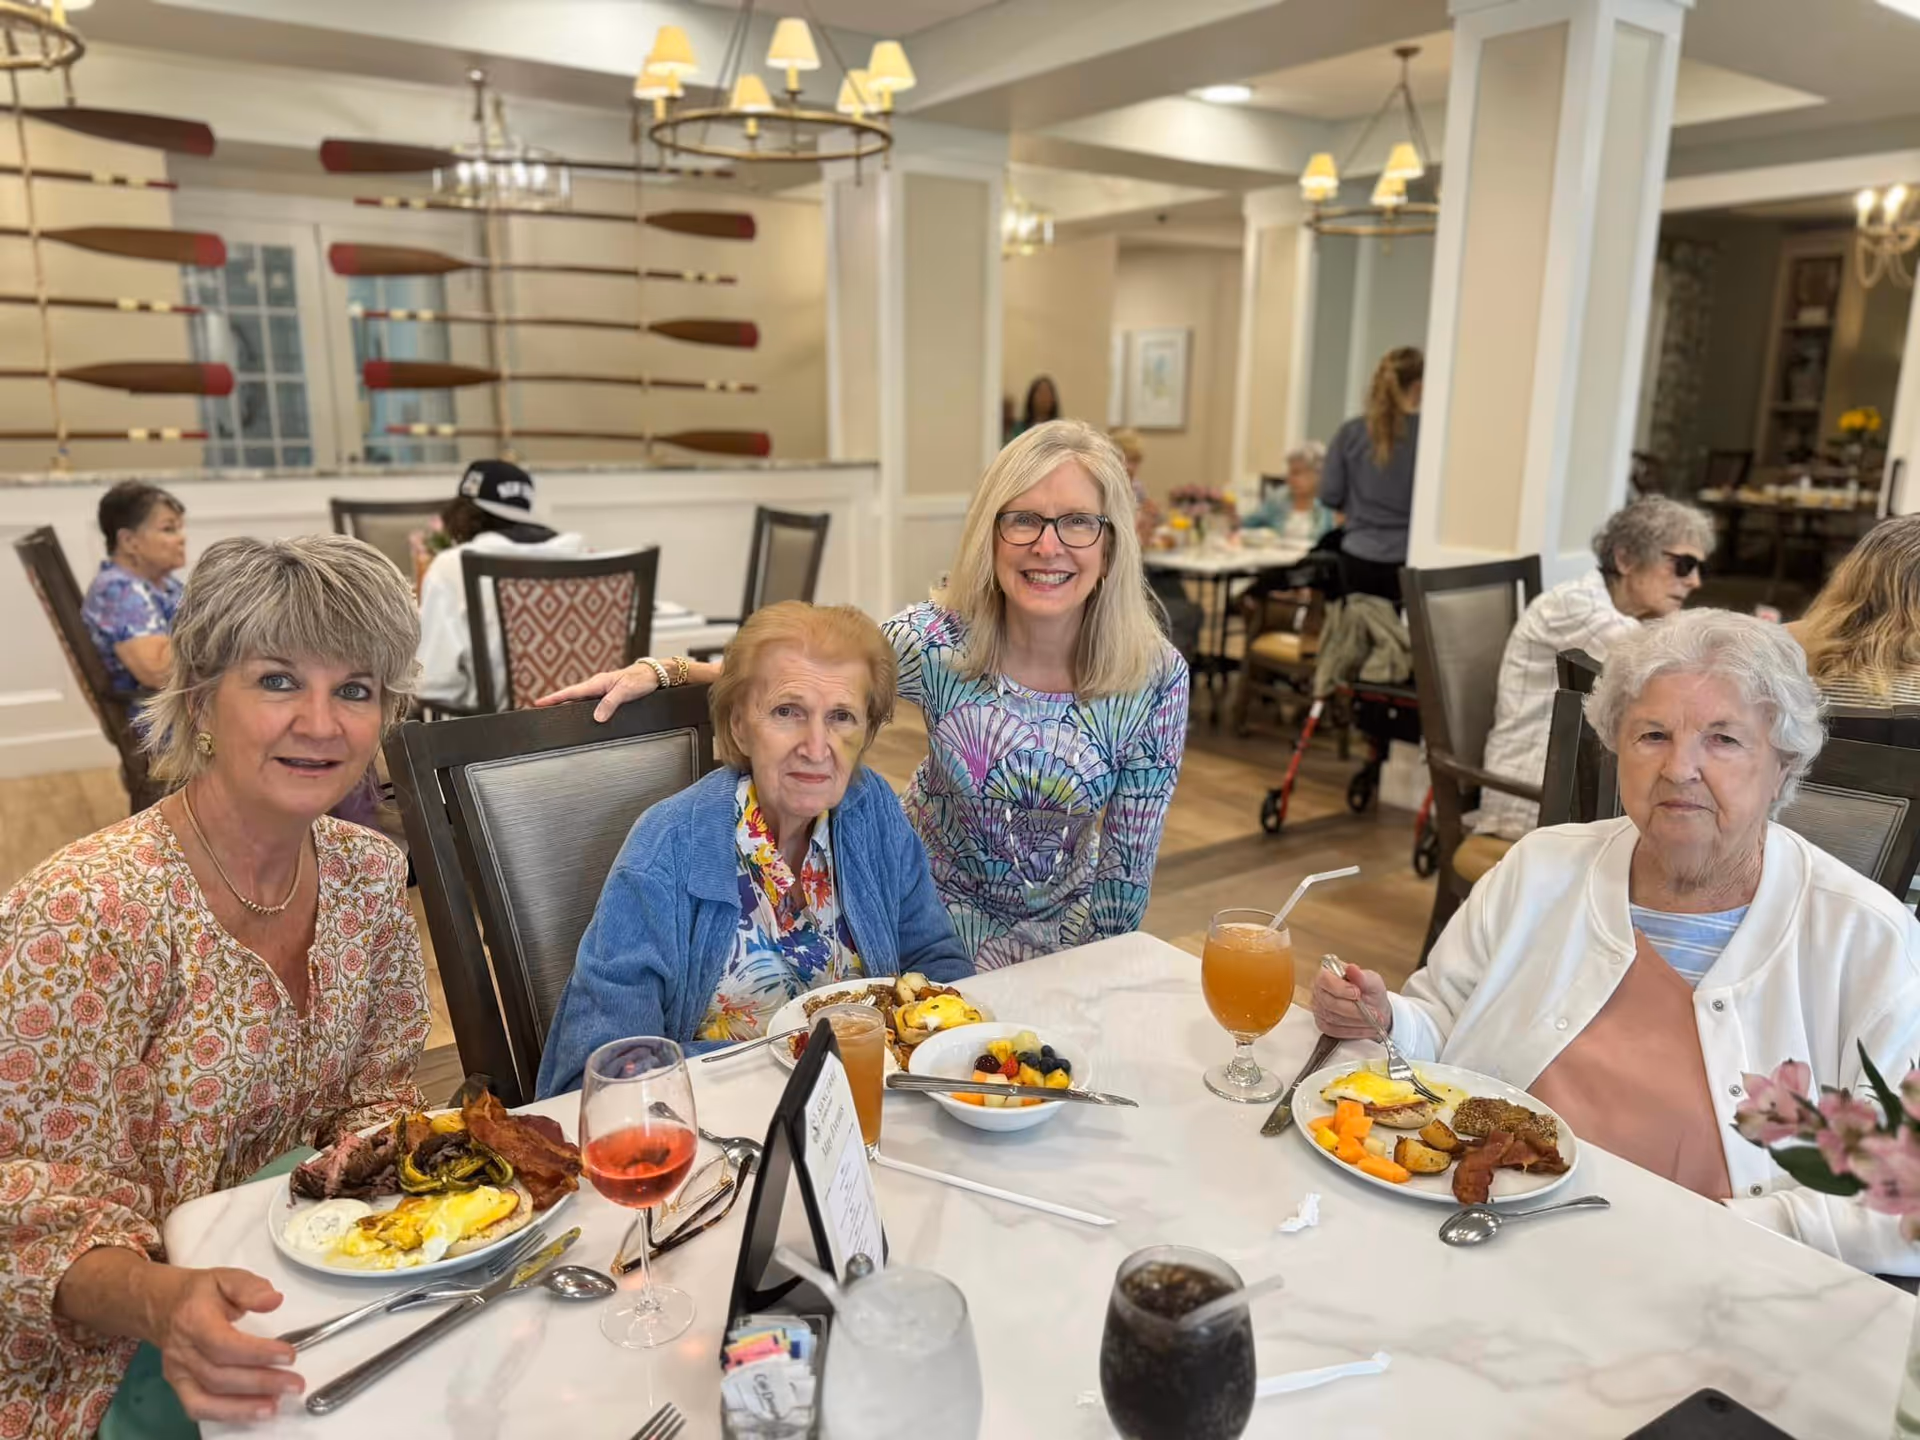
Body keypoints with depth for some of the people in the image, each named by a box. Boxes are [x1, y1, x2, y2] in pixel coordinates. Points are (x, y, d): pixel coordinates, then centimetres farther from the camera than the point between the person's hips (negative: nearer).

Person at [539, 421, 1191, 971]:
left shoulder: (1156, 676, -19)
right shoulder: (934, 639, -19)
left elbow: (1122, 890, -13)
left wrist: (984, 965, -15)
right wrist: (660, 671, -17)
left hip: (1066, 925, 1)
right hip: (937, 902, 0)